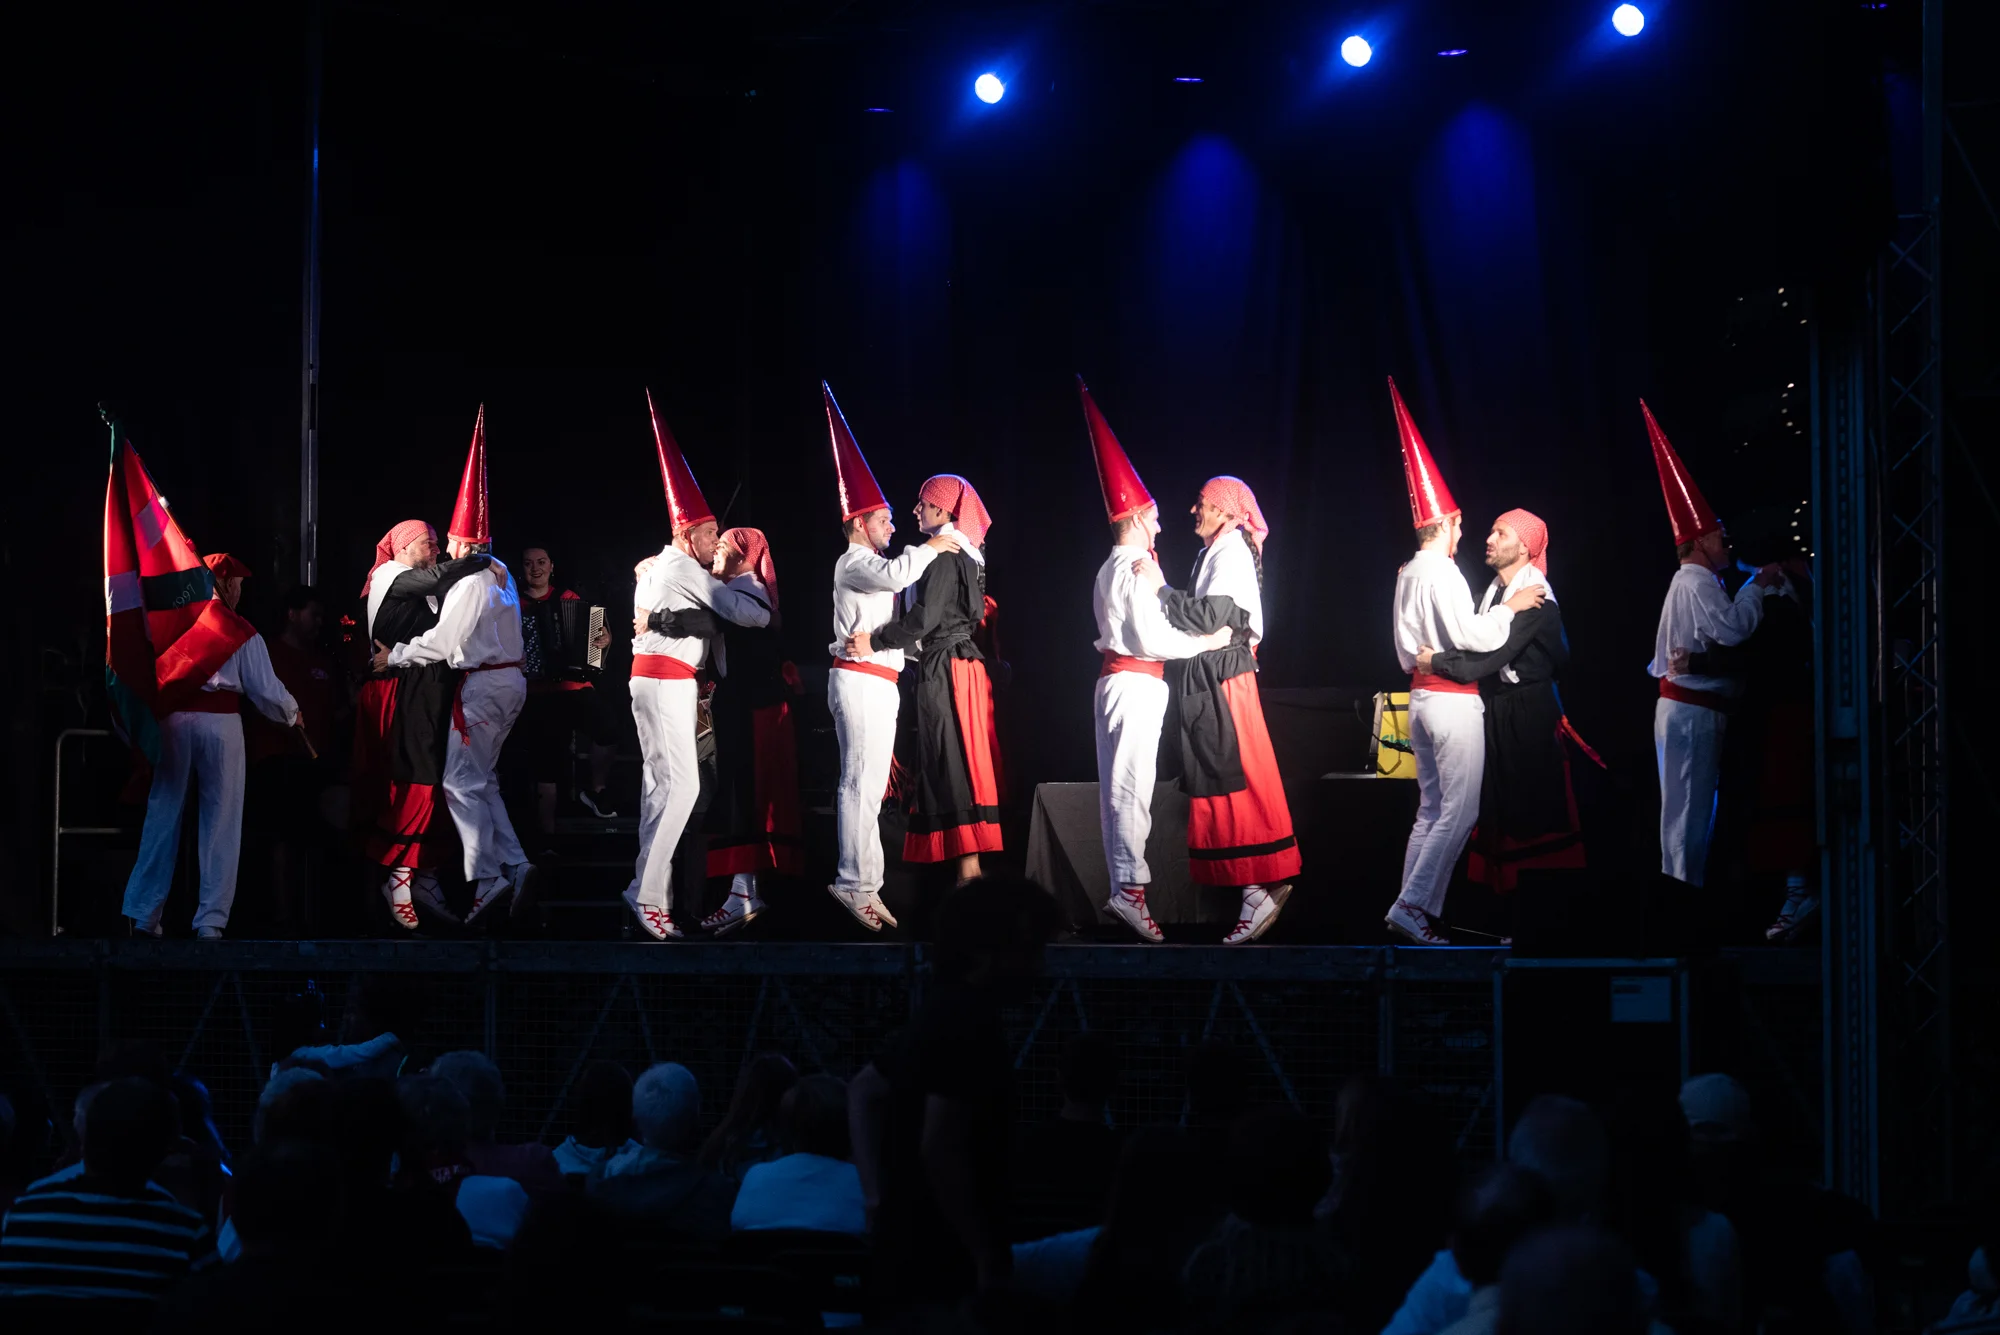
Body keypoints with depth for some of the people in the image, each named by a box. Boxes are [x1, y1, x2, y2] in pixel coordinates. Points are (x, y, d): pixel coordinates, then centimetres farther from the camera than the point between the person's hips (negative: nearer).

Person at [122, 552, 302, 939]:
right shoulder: (240, 631, 0)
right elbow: (265, 690, 0)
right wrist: (291, 713, 19)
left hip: (174, 720, 3)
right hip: (220, 722, -3)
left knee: (163, 813, 8)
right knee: (220, 820, 2)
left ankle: (144, 915, 8)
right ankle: (210, 920, -2)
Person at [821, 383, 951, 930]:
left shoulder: (870, 568, 27)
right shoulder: (853, 563, -8)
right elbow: (896, 573, -27)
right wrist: (930, 548, -15)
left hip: (876, 682, 11)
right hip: (861, 680, -11)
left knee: (866, 784, 7)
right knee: (862, 782, -14)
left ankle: (861, 883, 6)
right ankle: (856, 881, -19)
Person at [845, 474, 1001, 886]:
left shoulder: (943, 554, -12)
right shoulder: (963, 554, 16)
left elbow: (924, 617, -20)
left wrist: (875, 642, -14)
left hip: (944, 667, -9)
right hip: (962, 662, 9)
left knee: (951, 764, -11)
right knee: (961, 764, 8)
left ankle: (967, 871, -15)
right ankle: (971, 870, 8)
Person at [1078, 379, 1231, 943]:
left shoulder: (1110, 570, 17)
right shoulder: (1137, 570, -12)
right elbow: (1152, 639, -18)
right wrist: (1207, 641, -11)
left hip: (1116, 680, 10)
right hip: (1137, 684, -10)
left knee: (1118, 786, 8)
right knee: (1132, 786, -13)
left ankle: (1123, 888, 10)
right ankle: (1130, 887, -17)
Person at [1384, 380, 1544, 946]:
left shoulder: (1408, 573, 14)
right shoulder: (1442, 573, -13)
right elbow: (1470, 634, -20)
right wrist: (1510, 605, -9)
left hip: (1421, 696, 10)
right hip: (1454, 701, -10)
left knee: (1431, 810, 11)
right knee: (1458, 813, -9)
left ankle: (1413, 912, 7)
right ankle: (1413, 906, -15)